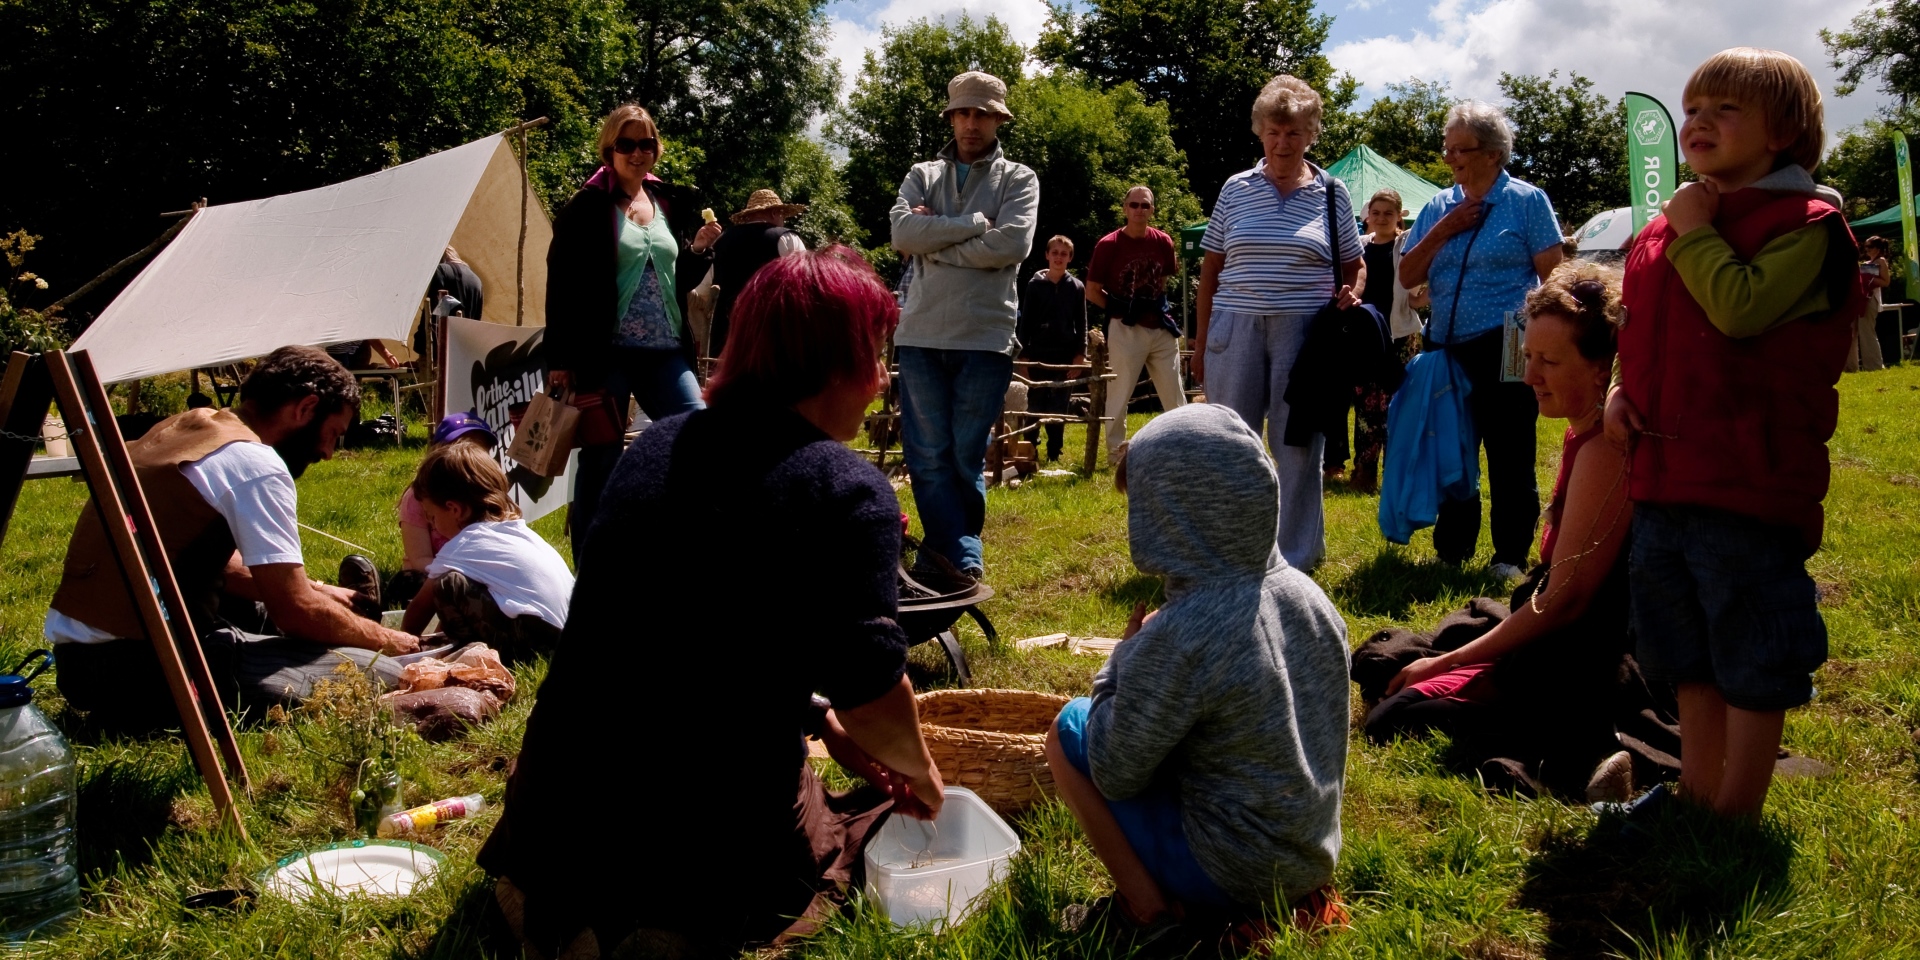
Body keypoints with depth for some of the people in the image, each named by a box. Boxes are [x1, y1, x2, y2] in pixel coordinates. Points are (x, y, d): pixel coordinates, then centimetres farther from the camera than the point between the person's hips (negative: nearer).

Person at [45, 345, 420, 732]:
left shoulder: (184, 426, 13)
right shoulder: (255, 464, -14)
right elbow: (297, 613, -15)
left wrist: (318, 592, 23)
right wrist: (385, 639, 1)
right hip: (134, 669, -10)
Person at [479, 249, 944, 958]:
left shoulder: (657, 445, 6)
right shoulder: (850, 494, -15)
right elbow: (874, 702, -13)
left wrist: (822, 721, 17)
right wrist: (921, 776, 8)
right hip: (713, 850, -6)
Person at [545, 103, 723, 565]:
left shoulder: (672, 204, 13)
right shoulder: (587, 208, -2)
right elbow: (562, 287, -5)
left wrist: (699, 251, 0)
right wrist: (560, 360, -9)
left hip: (666, 352, 5)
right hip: (607, 352, -4)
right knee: (600, 462, 2)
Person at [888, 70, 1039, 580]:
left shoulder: (1018, 179, 7)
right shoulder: (923, 175, 14)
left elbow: (1012, 245, -12)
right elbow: (903, 233, -6)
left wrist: (935, 242, -8)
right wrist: (976, 222, -9)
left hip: (986, 338, -2)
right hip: (921, 334, 2)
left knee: (966, 459, 3)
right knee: (928, 458, -1)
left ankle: (947, 559, 14)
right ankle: (965, 562, 5)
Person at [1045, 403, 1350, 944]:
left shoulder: (1179, 636, -26)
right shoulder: (1308, 595, -5)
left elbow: (1115, 777, -16)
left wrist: (1125, 657, -4)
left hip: (1229, 877, -7)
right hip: (1312, 858, 7)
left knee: (1069, 731, 4)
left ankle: (1148, 909, -1)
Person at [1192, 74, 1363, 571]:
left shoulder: (1332, 192, 7)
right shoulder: (1236, 188, 8)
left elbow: (1354, 266, 14)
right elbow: (1211, 269, 10)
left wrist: (1351, 293, -9)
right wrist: (1201, 342, 7)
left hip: (1304, 330, -1)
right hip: (1236, 328, 1)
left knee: (1298, 443, 4)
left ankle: (1297, 557, 14)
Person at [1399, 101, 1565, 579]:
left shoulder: (1527, 200, 1)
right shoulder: (1438, 207, 13)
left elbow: (1552, 275, -3)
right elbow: (1408, 276, 7)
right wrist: (1442, 230, -4)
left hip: (1505, 350, -5)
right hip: (1447, 350, 5)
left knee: (1509, 455, 0)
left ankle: (1511, 555, 10)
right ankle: (1451, 549, 23)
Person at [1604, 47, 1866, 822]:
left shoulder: (1805, 223, -8)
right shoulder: (1665, 225, 13)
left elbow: (1744, 310, -24)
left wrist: (1696, 233, -12)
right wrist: (1621, 390, 5)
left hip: (1751, 478, -7)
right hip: (1665, 474, 7)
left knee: (1752, 666, 4)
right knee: (1693, 658, 17)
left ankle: (1737, 816, 16)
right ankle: (1697, 794, 30)